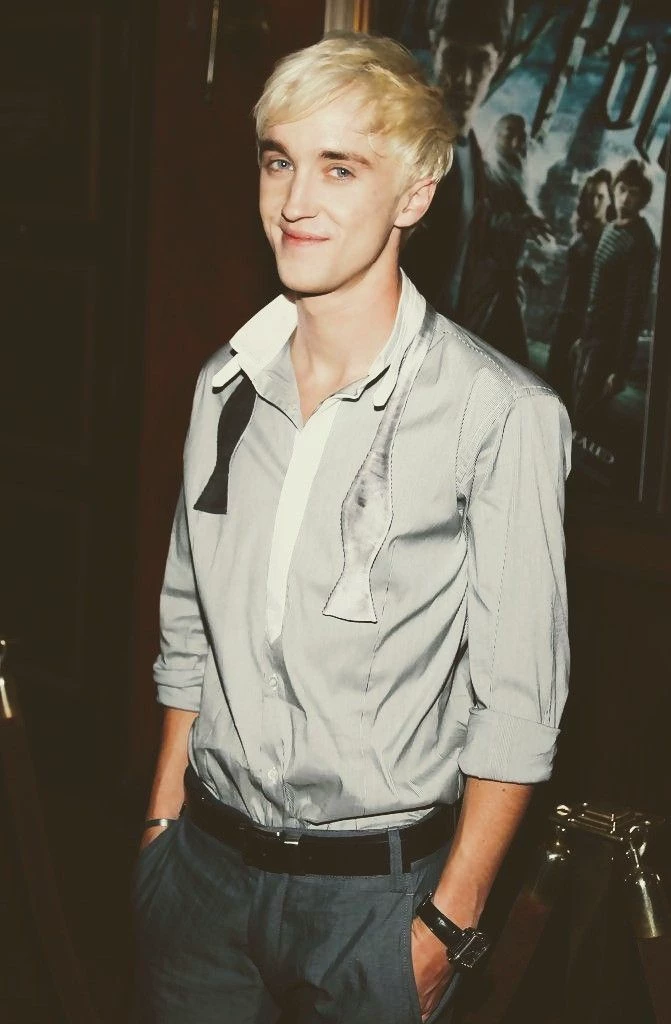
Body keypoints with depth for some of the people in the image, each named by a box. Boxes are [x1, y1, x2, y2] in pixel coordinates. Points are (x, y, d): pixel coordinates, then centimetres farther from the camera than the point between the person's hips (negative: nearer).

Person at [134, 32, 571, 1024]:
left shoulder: (505, 414, -16)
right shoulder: (227, 383, 2)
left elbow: (518, 700, -12)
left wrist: (450, 924, -10)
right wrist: (164, 819, 10)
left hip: (375, 891, -4)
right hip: (202, 860, 5)